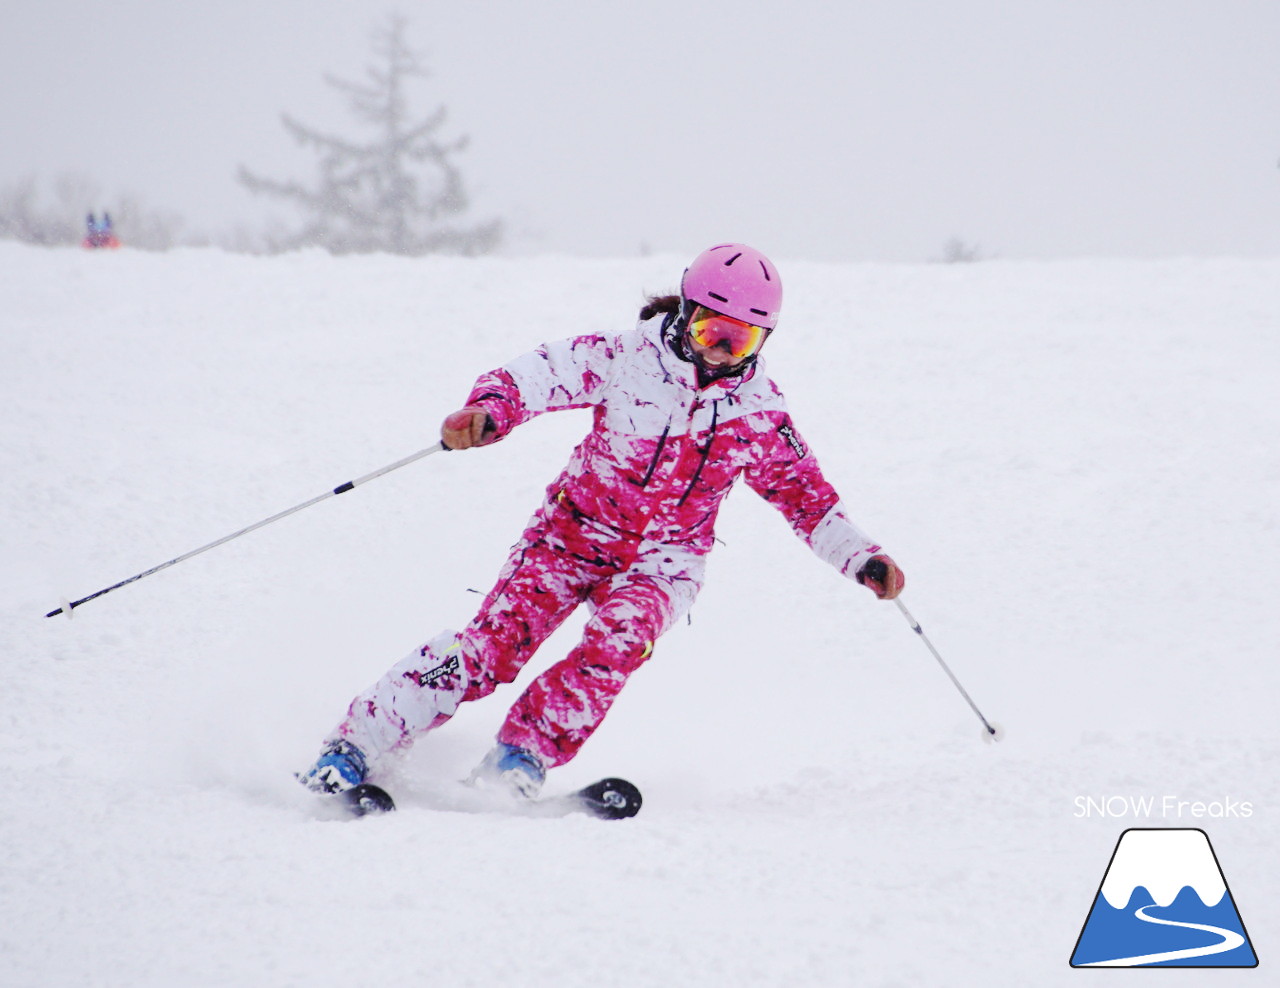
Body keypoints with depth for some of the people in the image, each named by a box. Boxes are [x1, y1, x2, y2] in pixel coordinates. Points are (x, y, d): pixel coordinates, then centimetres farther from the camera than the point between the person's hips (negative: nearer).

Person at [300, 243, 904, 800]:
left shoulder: (758, 410, 0)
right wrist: (487, 411, -40)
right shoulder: (629, 358, -10)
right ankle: (357, 742, -14)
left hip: (667, 554, 2)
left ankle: (520, 758, -23)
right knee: (497, 640, -18)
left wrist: (861, 558, -1)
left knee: (617, 642, -30)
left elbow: (805, 494, 10)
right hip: (579, 527, -2)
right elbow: (536, 375, -18)